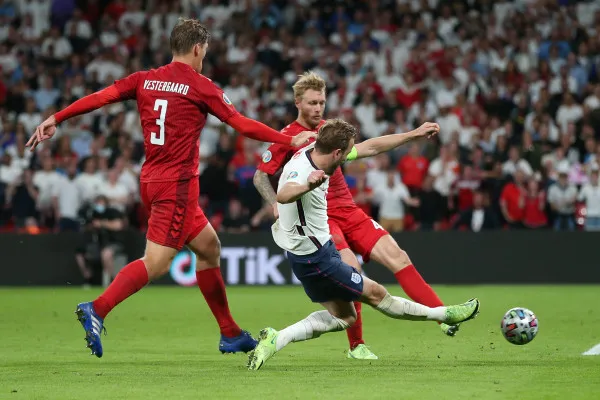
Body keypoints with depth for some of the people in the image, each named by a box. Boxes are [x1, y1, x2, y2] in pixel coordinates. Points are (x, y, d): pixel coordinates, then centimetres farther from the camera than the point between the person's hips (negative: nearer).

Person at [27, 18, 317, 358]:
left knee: (209, 247, 17)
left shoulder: (144, 80, 7)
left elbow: (100, 97, -2)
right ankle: (97, 310, -26)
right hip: (178, 184, -8)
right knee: (156, 263, -11)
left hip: (152, 180, 8)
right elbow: (243, 125, -4)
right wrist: (290, 140, 4)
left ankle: (231, 334, 21)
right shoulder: (201, 87, -7)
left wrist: (56, 119, 1)